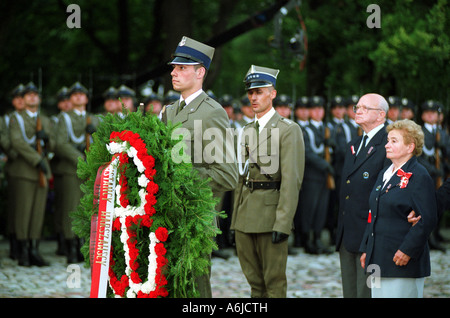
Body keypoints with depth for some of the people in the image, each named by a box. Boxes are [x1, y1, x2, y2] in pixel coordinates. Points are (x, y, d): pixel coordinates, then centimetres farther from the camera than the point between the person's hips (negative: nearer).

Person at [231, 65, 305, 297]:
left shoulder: (288, 130, -6)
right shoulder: (247, 131, 17)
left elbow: (291, 180, -12)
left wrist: (282, 223, -18)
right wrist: (236, 217, 13)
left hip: (270, 213, -7)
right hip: (245, 215, 7)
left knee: (274, 281, -3)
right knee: (254, 281, 10)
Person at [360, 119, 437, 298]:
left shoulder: (418, 176, -10)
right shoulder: (384, 175, 17)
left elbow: (427, 220, -16)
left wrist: (407, 250, -19)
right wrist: (366, 249, 17)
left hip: (404, 261, -8)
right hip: (379, 259, 8)